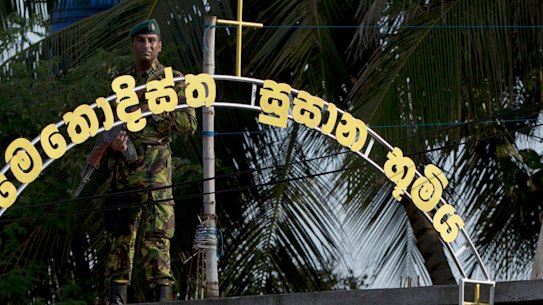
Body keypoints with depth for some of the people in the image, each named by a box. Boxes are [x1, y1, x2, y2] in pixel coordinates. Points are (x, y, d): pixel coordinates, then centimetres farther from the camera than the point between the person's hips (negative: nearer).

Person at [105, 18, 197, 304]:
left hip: (155, 164, -5)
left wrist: (151, 111, -10)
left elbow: (189, 124, -2)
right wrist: (115, 137, -2)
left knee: (155, 232, -13)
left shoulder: (173, 80, 4)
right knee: (121, 231, 5)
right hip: (122, 165, 5)